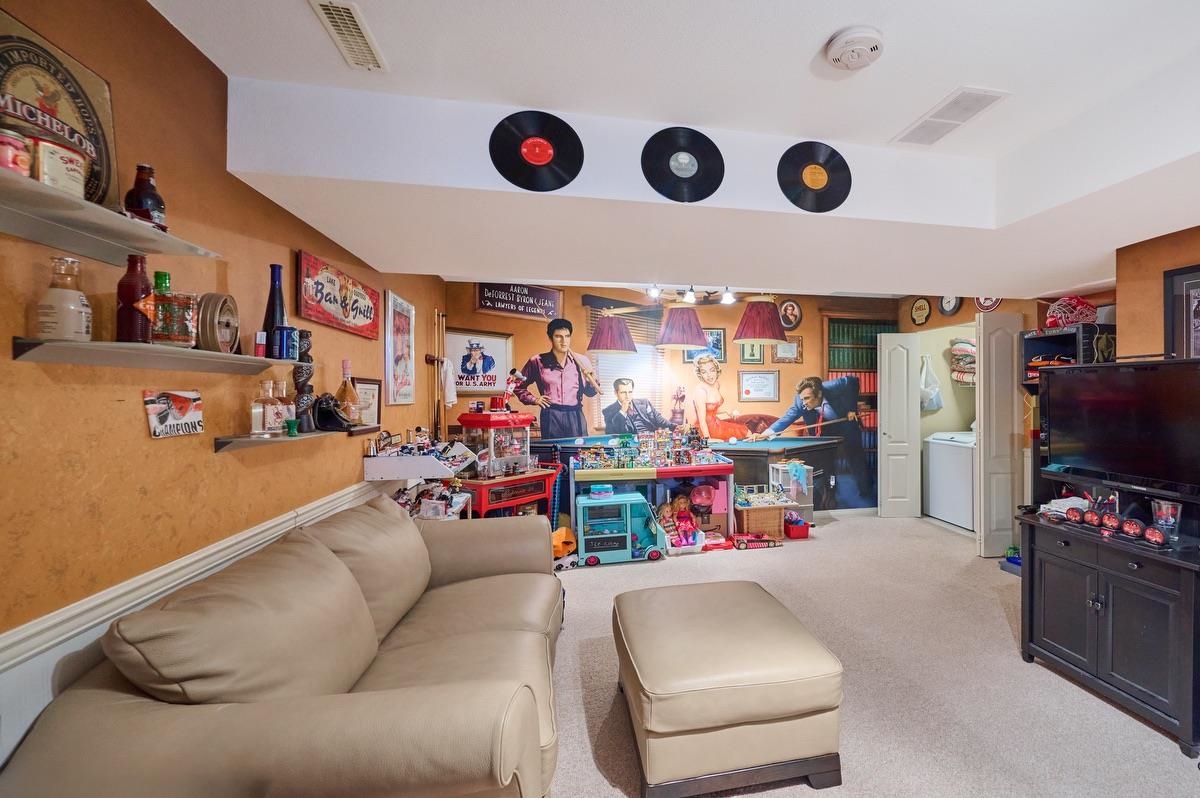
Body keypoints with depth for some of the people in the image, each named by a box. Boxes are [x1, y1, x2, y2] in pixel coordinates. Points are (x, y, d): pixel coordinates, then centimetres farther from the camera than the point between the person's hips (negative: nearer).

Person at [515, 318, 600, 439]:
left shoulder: (582, 361, 5)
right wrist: (534, 399, 2)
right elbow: (518, 386, 15)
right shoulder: (537, 361, 3)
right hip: (551, 417, -1)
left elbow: (589, 392, 12)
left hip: (575, 416, 1)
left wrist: (592, 381, -7)